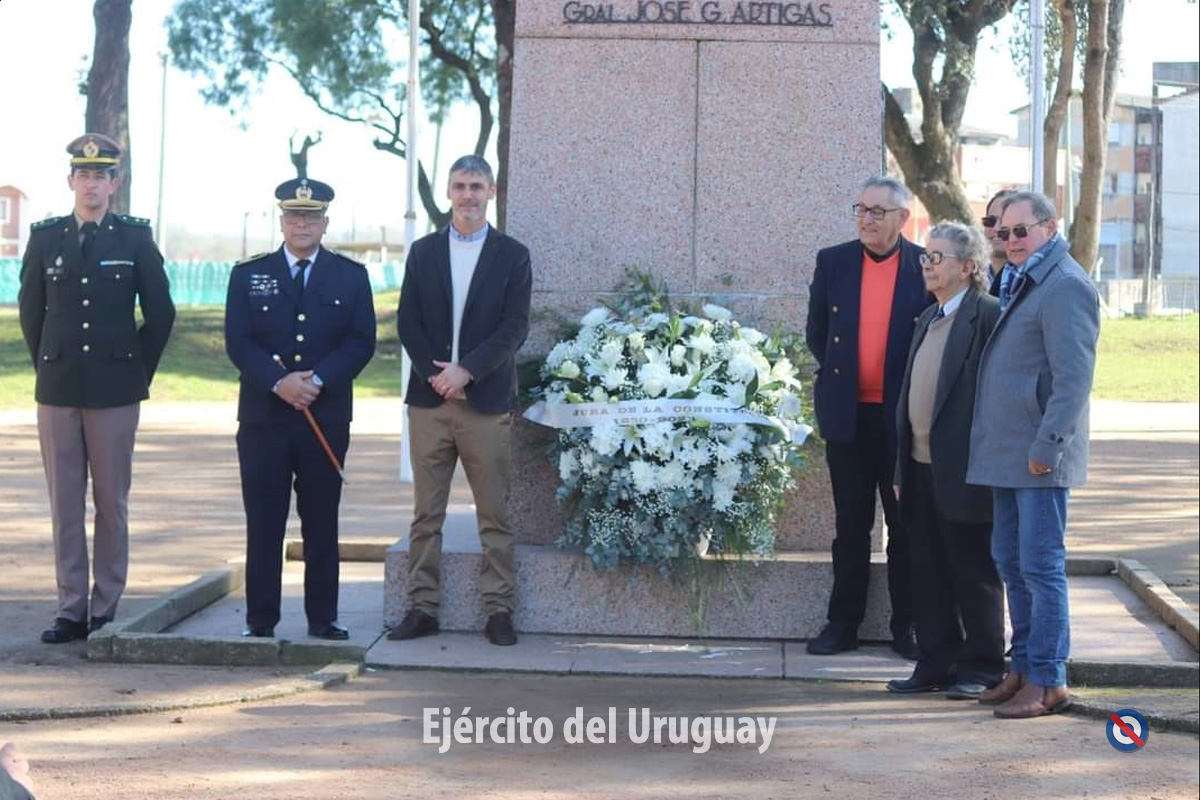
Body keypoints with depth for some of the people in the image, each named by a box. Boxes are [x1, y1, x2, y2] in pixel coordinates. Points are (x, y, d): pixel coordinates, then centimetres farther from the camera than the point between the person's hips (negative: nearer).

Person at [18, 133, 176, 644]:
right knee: (64, 503, 4)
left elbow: (160, 313, 6)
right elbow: (30, 311, 14)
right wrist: (49, 368, 12)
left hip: (116, 390, -2)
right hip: (57, 390, 2)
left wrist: (138, 370, 5)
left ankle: (106, 611, 9)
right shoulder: (45, 237, 6)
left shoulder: (135, 238, 1)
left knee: (112, 503, 2)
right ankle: (71, 609, 11)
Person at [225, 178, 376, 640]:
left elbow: (361, 342, 0)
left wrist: (317, 381, -14)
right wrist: (279, 382, -16)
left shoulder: (351, 276, 8)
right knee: (263, 525, 2)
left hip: (327, 416, 0)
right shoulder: (249, 275, 8)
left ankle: (323, 619, 13)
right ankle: (260, 620, 9)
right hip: (263, 417, 0)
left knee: (322, 524, 5)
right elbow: (238, 342, -1)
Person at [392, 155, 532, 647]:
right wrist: (436, 374, -9)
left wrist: (465, 370, -14)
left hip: (486, 400, -2)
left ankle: (499, 611, 7)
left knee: (495, 514, 1)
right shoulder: (423, 252, 12)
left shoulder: (512, 255, 5)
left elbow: (514, 328, -4)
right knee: (426, 514, 5)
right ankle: (422, 608, 10)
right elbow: (408, 323, 6)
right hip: (430, 399, 2)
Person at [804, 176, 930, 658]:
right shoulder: (832, 262, 5)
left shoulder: (926, 267, -2)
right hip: (847, 414, 2)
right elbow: (816, 333, 11)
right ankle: (843, 624, 15)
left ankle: (907, 627, 14)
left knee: (906, 524, 6)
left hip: (903, 416, -2)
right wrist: (840, 375, 8)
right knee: (851, 524, 9)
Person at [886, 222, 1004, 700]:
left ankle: (982, 667, 14)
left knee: (974, 575, 3)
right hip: (921, 468, 8)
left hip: (964, 472, -8)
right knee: (929, 574, 12)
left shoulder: (988, 316, -11)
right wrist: (902, 468, 16)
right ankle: (938, 662, 22)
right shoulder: (928, 320, 17)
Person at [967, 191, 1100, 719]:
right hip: (1007, 452, 10)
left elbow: (1074, 377, -19)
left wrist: (1047, 445, -21)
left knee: (1040, 566, -5)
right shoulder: (1017, 282, 17)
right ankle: (1023, 669, 24)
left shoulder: (1065, 285, -13)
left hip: (1040, 457, -10)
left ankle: (1049, 681, 2)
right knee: (1011, 562, 14)